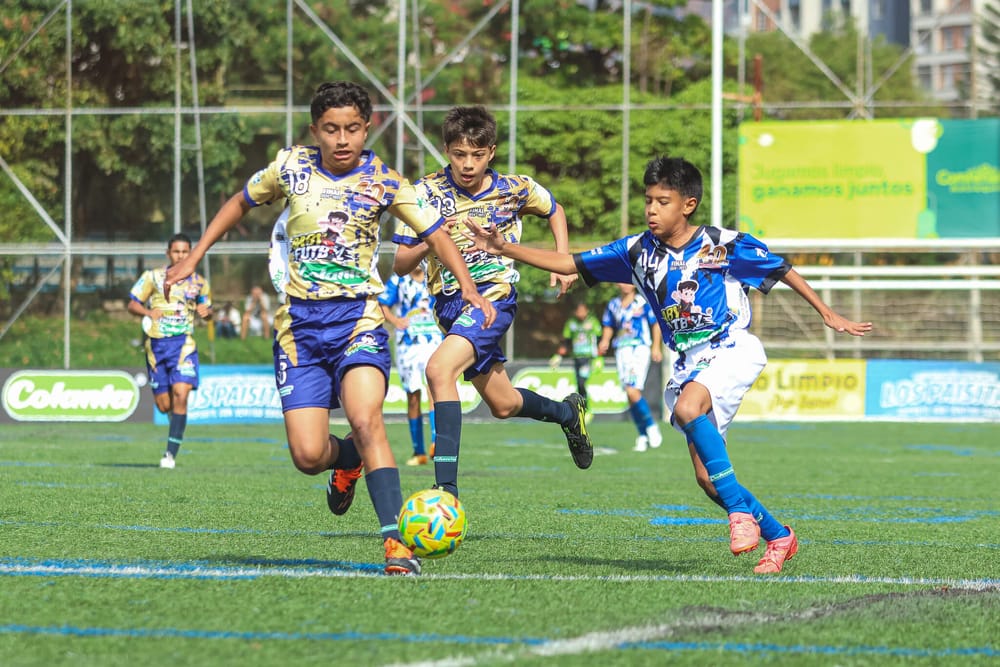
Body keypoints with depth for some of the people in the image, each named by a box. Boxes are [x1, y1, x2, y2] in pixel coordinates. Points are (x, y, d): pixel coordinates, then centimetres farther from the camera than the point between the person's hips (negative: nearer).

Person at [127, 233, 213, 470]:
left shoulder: (198, 283, 8)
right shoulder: (153, 277, 3)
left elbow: (207, 310, 21)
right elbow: (132, 304, 4)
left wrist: (207, 312, -3)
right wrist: (148, 312, -17)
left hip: (183, 343, 0)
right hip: (156, 343, 1)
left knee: (180, 394, -19)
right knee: (163, 405, 2)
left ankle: (171, 453, -15)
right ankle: (177, 418, 40)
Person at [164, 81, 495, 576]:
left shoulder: (383, 181, -2)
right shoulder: (290, 167, 2)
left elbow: (435, 234, 4)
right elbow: (241, 203, 20)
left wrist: (468, 287, -11)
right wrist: (193, 257, 18)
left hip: (358, 316, -2)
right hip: (299, 321, 2)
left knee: (365, 419, -28)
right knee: (308, 456, -7)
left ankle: (396, 542, -27)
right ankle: (349, 459, 31)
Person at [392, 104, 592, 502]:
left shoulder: (515, 189, -5)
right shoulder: (427, 191, -6)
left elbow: (554, 211, 18)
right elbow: (400, 265, -6)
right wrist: (430, 243, -25)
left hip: (493, 294, -4)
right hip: (449, 302, 4)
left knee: (439, 369, -30)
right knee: (504, 405, 16)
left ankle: (446, 489, -33)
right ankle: (568, 413, 50)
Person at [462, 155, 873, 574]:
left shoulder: (725, 245, -7)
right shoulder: (639, 252, 3)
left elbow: (782, 271, 6)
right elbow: (569, 263, 3)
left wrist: (828, 314, 7)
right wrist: (505, 250, -8)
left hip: (733, 350, -5)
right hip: (689, 363, 5)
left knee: (688, 408, -36)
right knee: (706, 477, -3)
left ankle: (740, 510, -30)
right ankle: (778, 537, 17)